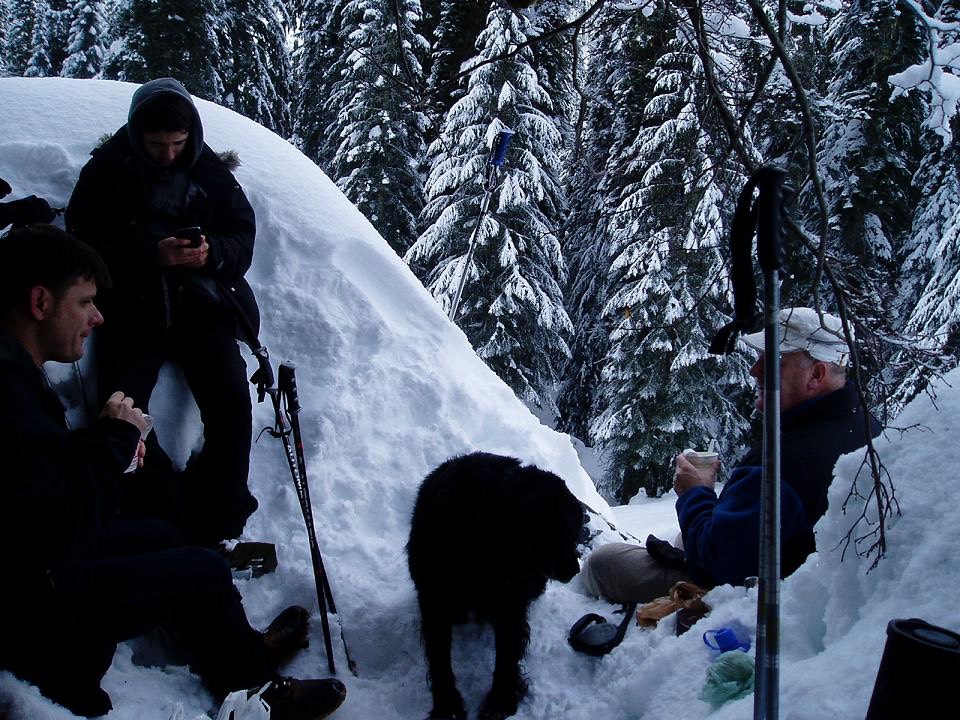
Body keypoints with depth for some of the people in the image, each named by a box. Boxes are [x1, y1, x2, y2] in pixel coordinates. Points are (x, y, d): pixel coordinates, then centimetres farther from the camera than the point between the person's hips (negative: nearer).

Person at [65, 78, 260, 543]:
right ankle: (163, 524, -6)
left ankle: (217, 529, -3)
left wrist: (213, 252, -16)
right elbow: (86, 245, -5)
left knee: (231, 404, -17)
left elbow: (243, 237, 8)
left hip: (201, 308, 1)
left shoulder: (211, 172, 8)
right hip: (131, 312, -1)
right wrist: (152, 254, -22)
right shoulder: (106, 172, 1)